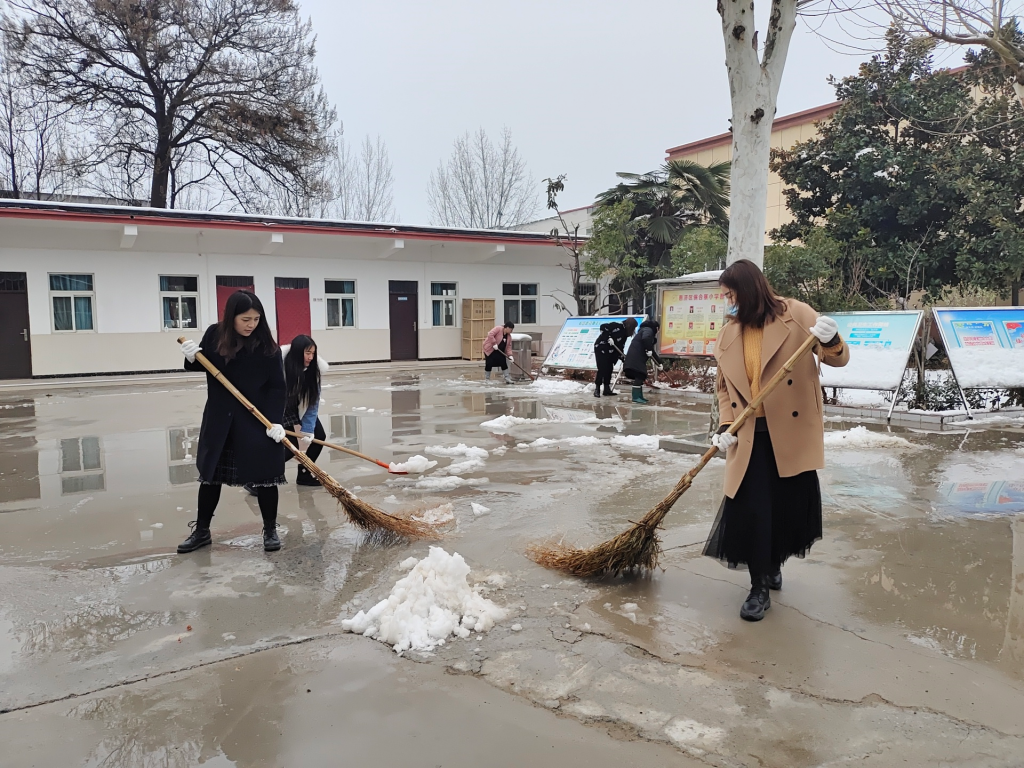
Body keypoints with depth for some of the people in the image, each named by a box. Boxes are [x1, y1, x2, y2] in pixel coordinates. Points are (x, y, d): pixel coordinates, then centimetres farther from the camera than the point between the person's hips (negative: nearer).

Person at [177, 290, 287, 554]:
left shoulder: (267, 346, -13)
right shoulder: (214, 335, -6)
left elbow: (277, 387, -11)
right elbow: (201, 367, 9)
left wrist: (275, 421, -20)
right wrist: (191, 358, -13)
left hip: (258, 419, -3)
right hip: (219, 418, 3)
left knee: (264, 474, 2)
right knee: (210, 473, 12)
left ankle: (270, 530, 20)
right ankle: (201, 531, 28)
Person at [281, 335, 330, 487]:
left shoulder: (312, 371, -20)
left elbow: (313, 403, -17)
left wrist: (307, 431, -24)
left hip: (301, 407, 5)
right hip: (280, 408, -5)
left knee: (318, 436, -2)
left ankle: (304, 474, 16)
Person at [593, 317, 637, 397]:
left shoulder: (624, 333, 9)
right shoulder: (617, 326, -16)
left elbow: (620, 346, 9)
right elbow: (603, 326, -23)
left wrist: (622, 357, -1)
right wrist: (609, 337, -27)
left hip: (610, 351, 9)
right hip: (601, 348, -9)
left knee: (609, 369, 8)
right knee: (602, 369, -10)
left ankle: (607, 389, 15)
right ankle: (597, 389, -4)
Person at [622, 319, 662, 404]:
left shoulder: (649, 332, 29)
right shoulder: (648, 330, -3)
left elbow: (652, 351, 30)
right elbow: (645, 338, -29)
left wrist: (659, 362, 28)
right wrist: (648, 350, -25)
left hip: (638, 358, 11)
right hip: (635, 358, -11)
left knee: (641, 376, 14)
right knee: (639, 376, -14)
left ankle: (639, 396, 19)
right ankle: (635, 397, -16)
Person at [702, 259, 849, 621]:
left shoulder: (795, 314, -3)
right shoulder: (727, 335, 7)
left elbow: (838, 359, -4)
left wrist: (830, 340, -27)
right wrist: (726, 426, -3)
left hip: (791, 433, -2)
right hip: (749, 438, 2)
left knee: (789, 507, 9)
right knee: (749, 508, -4)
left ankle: (773, 565, 36)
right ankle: (759, 588, 11)